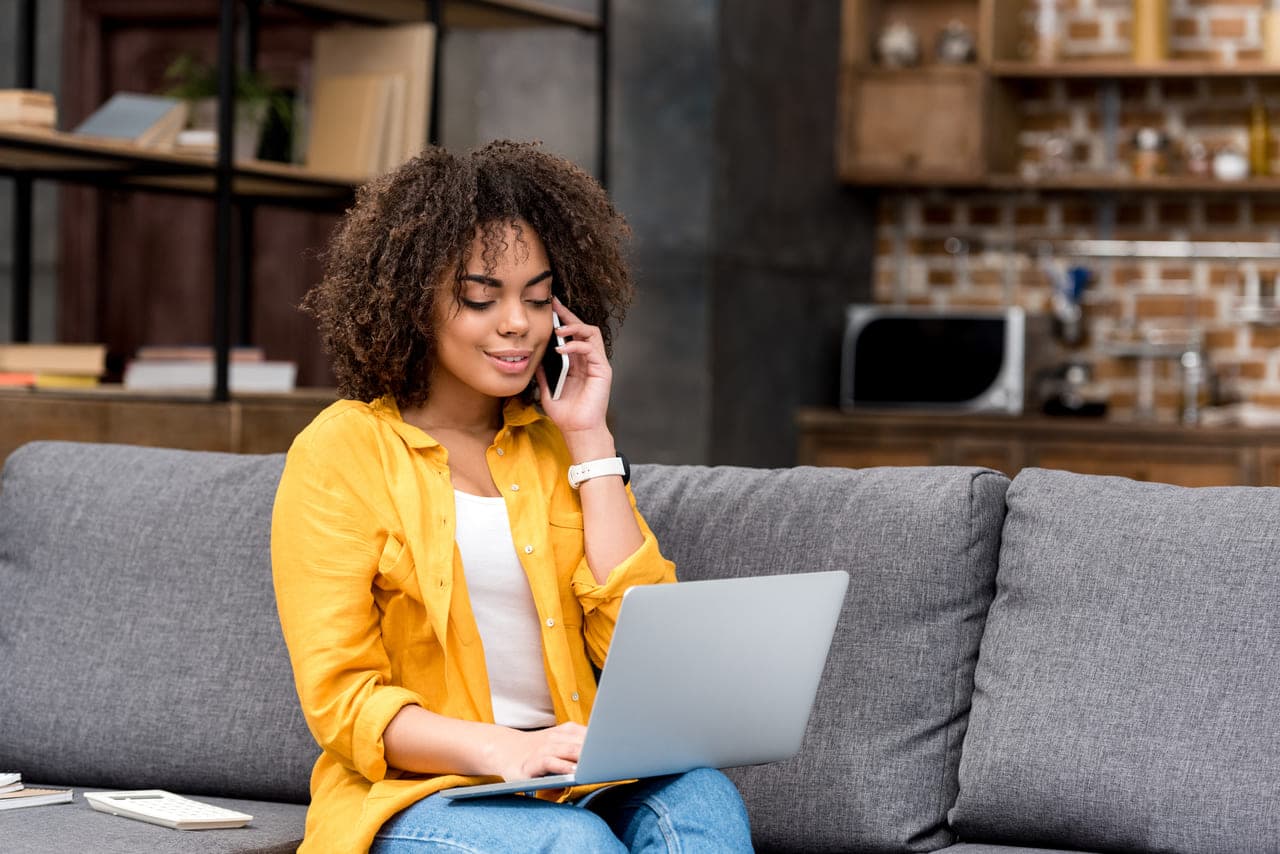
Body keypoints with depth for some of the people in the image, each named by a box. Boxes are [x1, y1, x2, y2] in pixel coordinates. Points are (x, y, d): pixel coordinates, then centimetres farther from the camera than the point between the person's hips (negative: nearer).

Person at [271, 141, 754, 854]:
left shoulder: (557, 442, 16)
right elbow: (341, 700, -6)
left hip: (584, 791, 5)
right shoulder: (342, 452, 1)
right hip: (413, 795, -5)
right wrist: (502, 750, -24)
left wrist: (590, 439, 1)